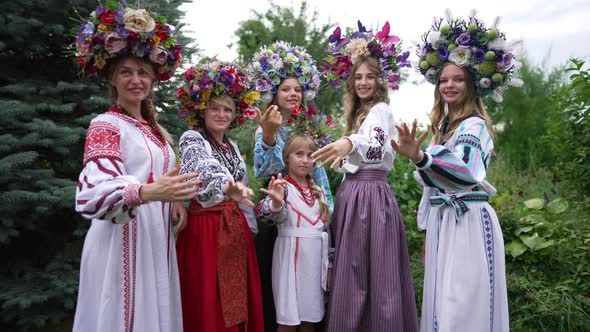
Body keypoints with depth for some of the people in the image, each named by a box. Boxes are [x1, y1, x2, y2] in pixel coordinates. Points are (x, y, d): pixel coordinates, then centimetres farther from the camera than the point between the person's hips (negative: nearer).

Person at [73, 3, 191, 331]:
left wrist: (175, 200, 4)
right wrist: (146, 192, -39)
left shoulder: (157, 130, 16)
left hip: (157, 239, 7)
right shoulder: (105, 125, -7)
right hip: (121, 240, -7)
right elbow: (95, 190, -22)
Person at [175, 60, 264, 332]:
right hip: (205, 229, -7)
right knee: (208, 308, -2)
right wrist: (229, 187, -50)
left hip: (236, 229, 7)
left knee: (238, 302, 10)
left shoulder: (232, 146, 15)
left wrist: (249, 227, 17)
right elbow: (206, 170, -30)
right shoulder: (191, 139, -7)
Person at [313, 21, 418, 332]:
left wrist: (350, 144, -50)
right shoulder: (359, 112, 19)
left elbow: (376, 146, -33)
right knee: (352, 275, 12)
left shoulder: (380, 110, -9)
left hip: (371, 195, -9)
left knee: (374, 274, -4)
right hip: (352, 193, 9)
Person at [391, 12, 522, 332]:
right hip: (443, 224, 9)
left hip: (468, 222, -8)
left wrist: (419, 157, -51)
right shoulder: (443, 126, 14)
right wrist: (430, 237, 21)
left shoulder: (474, 125, -12)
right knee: (441, 305, 14)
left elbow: (467, 171, -33)